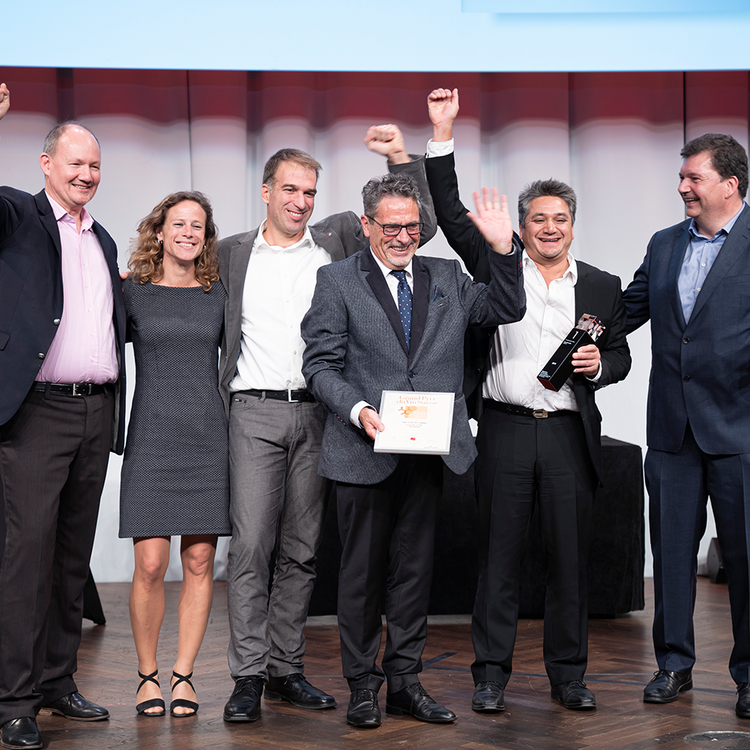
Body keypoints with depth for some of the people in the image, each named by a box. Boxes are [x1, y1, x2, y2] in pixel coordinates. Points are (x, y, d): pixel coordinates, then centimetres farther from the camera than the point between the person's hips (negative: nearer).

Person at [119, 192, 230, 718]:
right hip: (152, 437, -2)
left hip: (209, 438, 2)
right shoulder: (132, 292, 5)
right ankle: (147, 675, 9)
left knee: (200, 563, 1)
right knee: (150, 565, -6)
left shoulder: (217, 294, 10)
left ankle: (183, 675, 11)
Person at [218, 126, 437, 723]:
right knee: (251, 545, -8)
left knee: (302, 550, 7)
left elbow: (419, 226, 5)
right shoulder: (231, 253, 11)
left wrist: (401, 158, -4)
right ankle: (248, 675, -3)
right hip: (256, 411, -1)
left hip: (318, 411, 1)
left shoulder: (338, 240, 9)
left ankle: (286, 669, 15)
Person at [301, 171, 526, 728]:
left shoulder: (447, 277, 12)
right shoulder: (338, 281, 1)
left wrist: (503, 249, -6)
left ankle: (406, 682, 20)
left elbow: (508, 310, 7)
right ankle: (363, 686, 16)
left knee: (415, 568, 10)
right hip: (365, 451, -3)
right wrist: (358, 409, -18)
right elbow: (320, 364, -3)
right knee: (363, 571, 6)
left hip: (429, 450, 3)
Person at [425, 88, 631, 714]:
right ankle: (491, 674, 10)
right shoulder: (496, 267, 7)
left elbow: (620, 357, 16)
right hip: (505, 431, -1)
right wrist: (443, 132, -3)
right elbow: (451, 211, 3)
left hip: (570, 434, 1)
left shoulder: (602, 287, 11)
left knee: (570, 557, 5)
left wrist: (599, 365, -8)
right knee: (499, 556, 2)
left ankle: (569, 674, 16)